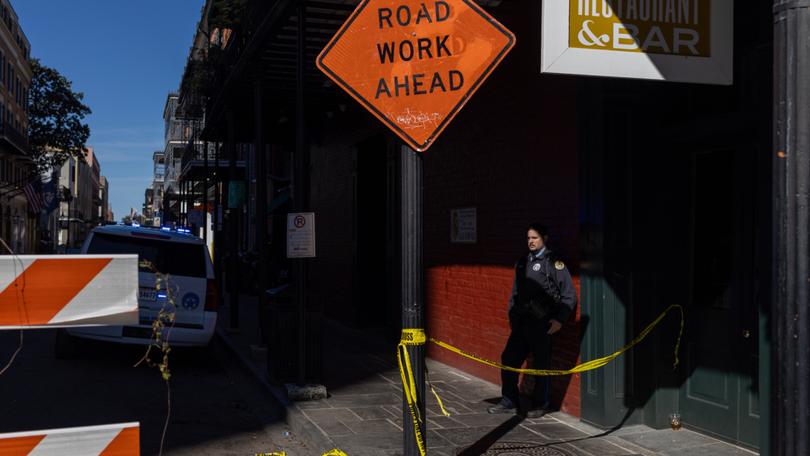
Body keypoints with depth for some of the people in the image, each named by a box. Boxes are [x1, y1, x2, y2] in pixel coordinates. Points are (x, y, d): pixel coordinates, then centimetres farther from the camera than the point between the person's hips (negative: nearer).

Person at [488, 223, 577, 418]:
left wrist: (559, 319, -12)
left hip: (541, 323, -6)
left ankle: (539, 405, 16)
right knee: (509, 358, 6)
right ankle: (509, 402, 19)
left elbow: (569, 295, -7)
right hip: (521, 321, 6)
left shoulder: (553, 262, -5)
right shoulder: (522, 262, 14)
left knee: (541, 364, 3)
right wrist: (512, 315, 15)